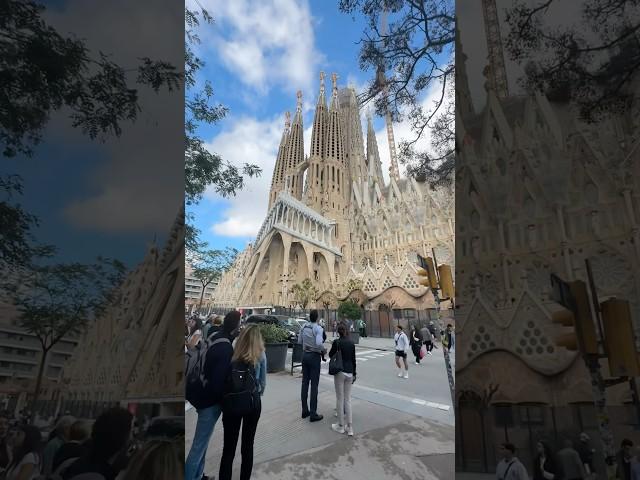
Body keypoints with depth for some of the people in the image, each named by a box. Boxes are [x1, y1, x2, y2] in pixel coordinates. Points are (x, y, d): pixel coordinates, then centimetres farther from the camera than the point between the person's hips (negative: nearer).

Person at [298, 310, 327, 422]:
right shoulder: (318, 328, -16)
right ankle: (313, 414, 6)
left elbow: (299, 341, 9)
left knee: (305, 383, 13)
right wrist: (324, 350, -10)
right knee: (314, 385, 0)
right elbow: (319, 344, -28)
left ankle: (305, 410, 22)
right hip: (314, 356, -6)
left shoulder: (303, 327, 1)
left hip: (305, 355, 6)